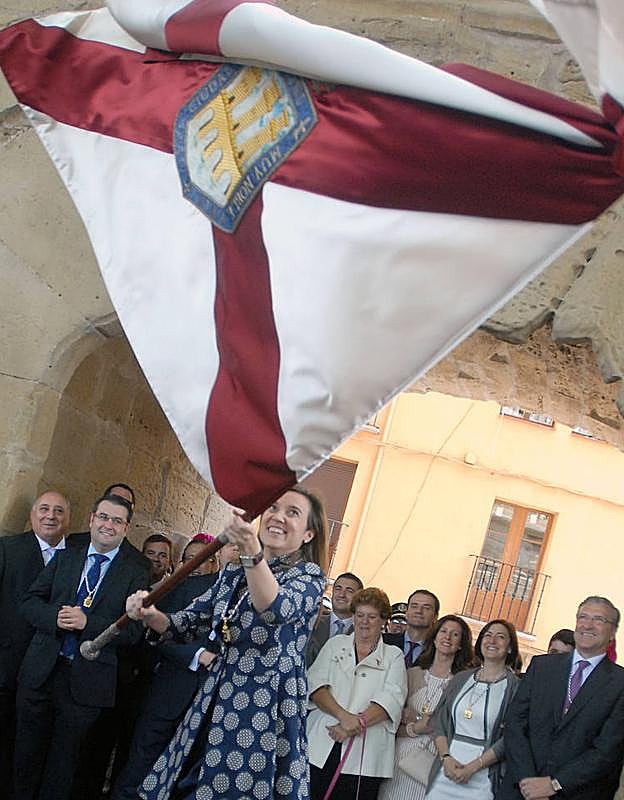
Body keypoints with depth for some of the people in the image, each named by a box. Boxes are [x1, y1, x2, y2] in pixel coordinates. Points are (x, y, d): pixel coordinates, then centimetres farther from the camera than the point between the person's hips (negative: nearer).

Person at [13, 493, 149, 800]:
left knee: (62, 763, 10)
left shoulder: (135, 575, 0)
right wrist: (56, 616, -15)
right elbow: (29, 602, 5)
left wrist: (87, 622, -21)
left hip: (86, 681, -2)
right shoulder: (63, 559, 10)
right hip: (40, 671, 3)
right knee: (28, 753, 12)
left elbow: (134, 629, -9)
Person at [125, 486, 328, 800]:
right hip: (216, 701, 6)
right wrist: (151, 615, -6)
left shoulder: (309, 576, -4)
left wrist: (252, 552, -42)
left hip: (266, 711, -5)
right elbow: (190, 624, 15)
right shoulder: (233, 574, 13)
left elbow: (277, 610, -26)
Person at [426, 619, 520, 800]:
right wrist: (446, 757, -7)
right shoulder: (461, 679, 11)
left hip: (482, 779, -3)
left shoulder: (515, 686, -3)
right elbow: (438, 721, 8)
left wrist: (472, 767, -13)